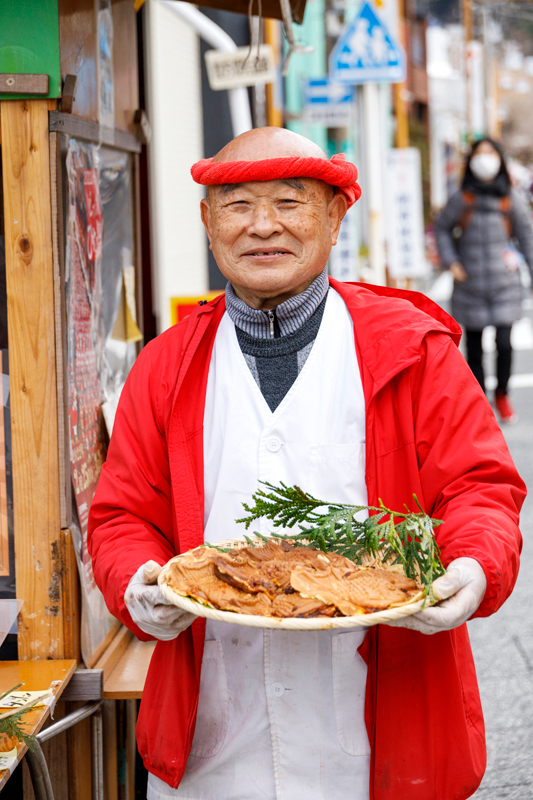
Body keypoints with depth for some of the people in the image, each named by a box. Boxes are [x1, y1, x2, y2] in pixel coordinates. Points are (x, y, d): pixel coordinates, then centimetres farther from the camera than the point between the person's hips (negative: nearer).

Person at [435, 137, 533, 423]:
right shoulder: (461, 199, 1)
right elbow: (442, 228, 12)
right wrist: (450, 262, 1)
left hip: (504, 283, 0)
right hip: (471, 285, 0)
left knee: (504, 343, -9)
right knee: (474, 348, 4)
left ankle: (502, 395, 16)